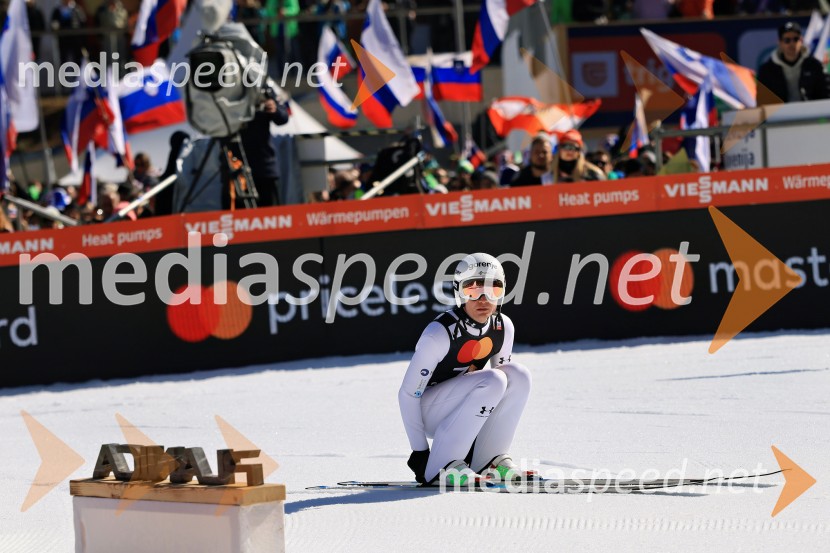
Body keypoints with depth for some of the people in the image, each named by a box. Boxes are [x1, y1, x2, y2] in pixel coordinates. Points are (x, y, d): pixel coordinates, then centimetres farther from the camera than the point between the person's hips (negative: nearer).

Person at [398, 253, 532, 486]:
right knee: (492, 381, -29)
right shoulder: (439, 333, -25)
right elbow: (408, 394, -20)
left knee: (518, 376, -16)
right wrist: (419, 453, -19)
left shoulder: (503, 327, -6)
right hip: (427, 411, -6)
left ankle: (488, 461, -8)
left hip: (459, 410, 6)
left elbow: (502, 377, 9)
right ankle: (441, 467, -26)